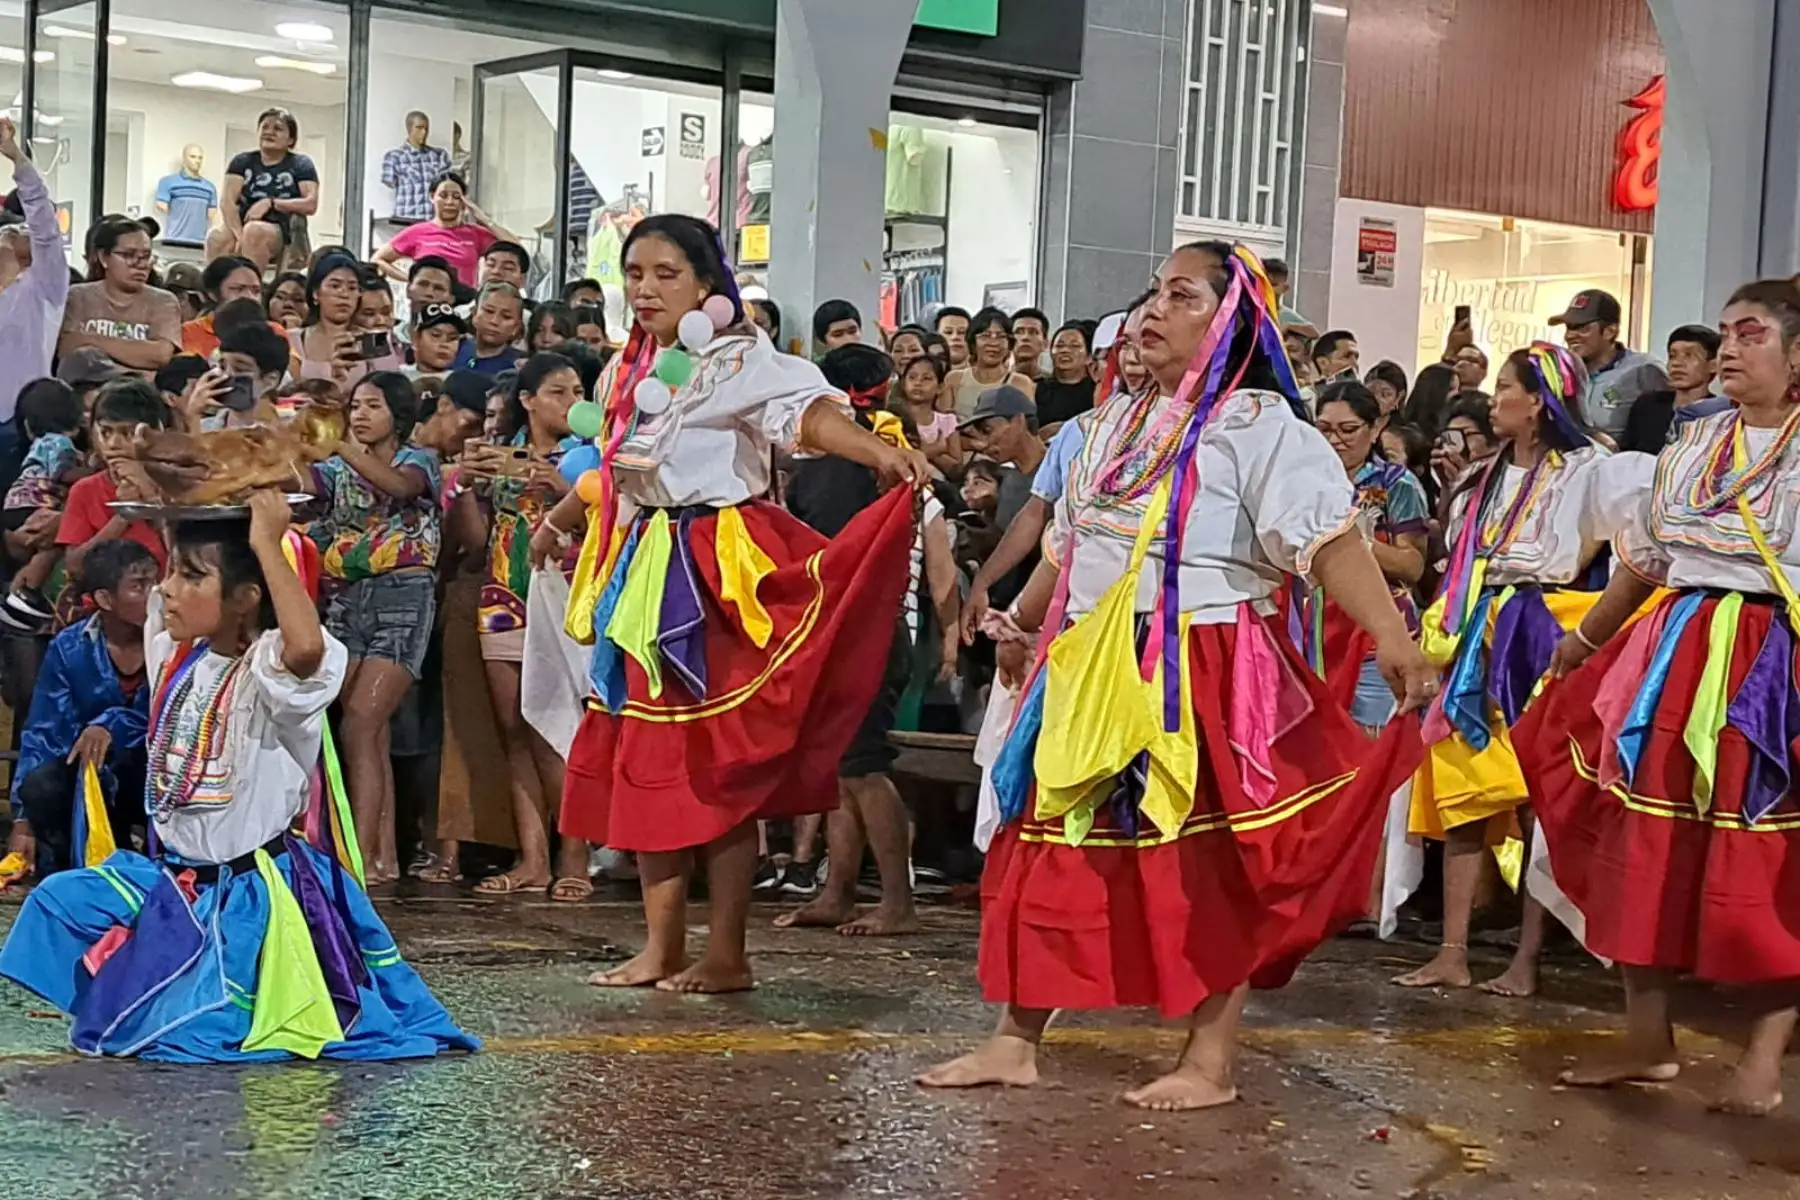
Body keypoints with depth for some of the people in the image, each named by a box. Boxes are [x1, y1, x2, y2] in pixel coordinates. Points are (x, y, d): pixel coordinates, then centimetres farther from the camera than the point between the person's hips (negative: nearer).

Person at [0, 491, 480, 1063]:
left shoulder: (267, 669, -22)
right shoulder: (173, 652, 2)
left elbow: (307, 647, -48)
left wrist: (267, 544, -38)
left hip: (252, 892, -8)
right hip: (171, 878, 8)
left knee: (196, 1037, -12)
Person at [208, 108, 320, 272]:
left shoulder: (301, 165, 9)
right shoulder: (242, 162, 14)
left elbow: (311, 205, -5)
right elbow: (228, 202, 0)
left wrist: (271, 203, -14)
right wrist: (240, 236, -17)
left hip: (282, 231, -2)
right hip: (243, 225, 3)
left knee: (254, 231, -38)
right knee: (217, 237, -32)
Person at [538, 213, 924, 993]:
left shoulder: (739, 359, -8)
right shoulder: (630, 371, 15)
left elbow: (808, 410, -25)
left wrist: (881, 453, -44)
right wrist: (558, 520, 45)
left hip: (714, 571, -8)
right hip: (642, 571, 8)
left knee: (715, 760, -5)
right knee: (644, 757, 7)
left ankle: (727, 953, 2)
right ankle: (662, 945, 15)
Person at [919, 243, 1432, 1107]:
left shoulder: (1256, 425, -9)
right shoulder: (1117, 422, 15)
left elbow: (1328, 540, -20)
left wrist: (1391, 637, -32)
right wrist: (1023, 618, 37)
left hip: (1202, 674, -7)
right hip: (1091, 673, 7)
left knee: (1205, 867, 0)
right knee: (1052, 852, 10)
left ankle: (1211, 1061, 10)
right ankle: (1015, 1040, 19)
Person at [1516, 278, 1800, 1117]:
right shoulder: (1692, 445, 14)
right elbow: (1644, 561, 22)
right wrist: (1587, 638, 26)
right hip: (1674, 654, 6)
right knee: (1648, 843, 5)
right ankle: (1647, 1037, 15)